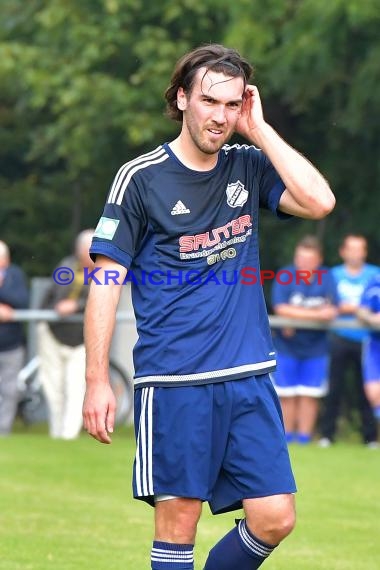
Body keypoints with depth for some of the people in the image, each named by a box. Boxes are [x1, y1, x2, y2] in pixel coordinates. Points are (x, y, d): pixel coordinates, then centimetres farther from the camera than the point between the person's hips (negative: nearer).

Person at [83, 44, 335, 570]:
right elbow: (107, 280, -3)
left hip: (249, 378, 4)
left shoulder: (249, 166, 9)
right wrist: (97, 381, -10)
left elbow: (319, 202, -8)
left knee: (274, 519, -1)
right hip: (172, 382, -4)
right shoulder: (141, 178, -2)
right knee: (178, 521, -3)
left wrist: (260, 130, -5)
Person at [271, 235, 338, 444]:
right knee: (287, 394, 2)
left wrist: (296, 315, -19)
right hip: (287, 346, -1)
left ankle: (304, 436, 11)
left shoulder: (326, 277, -2)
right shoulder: (285, 276, -7)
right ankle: (287, 436, 13)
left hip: (315, 346, 1)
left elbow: (332, 311, -10)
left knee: (310, 394, 3)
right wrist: (316, 314, -19)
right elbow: (281, 309, -17)